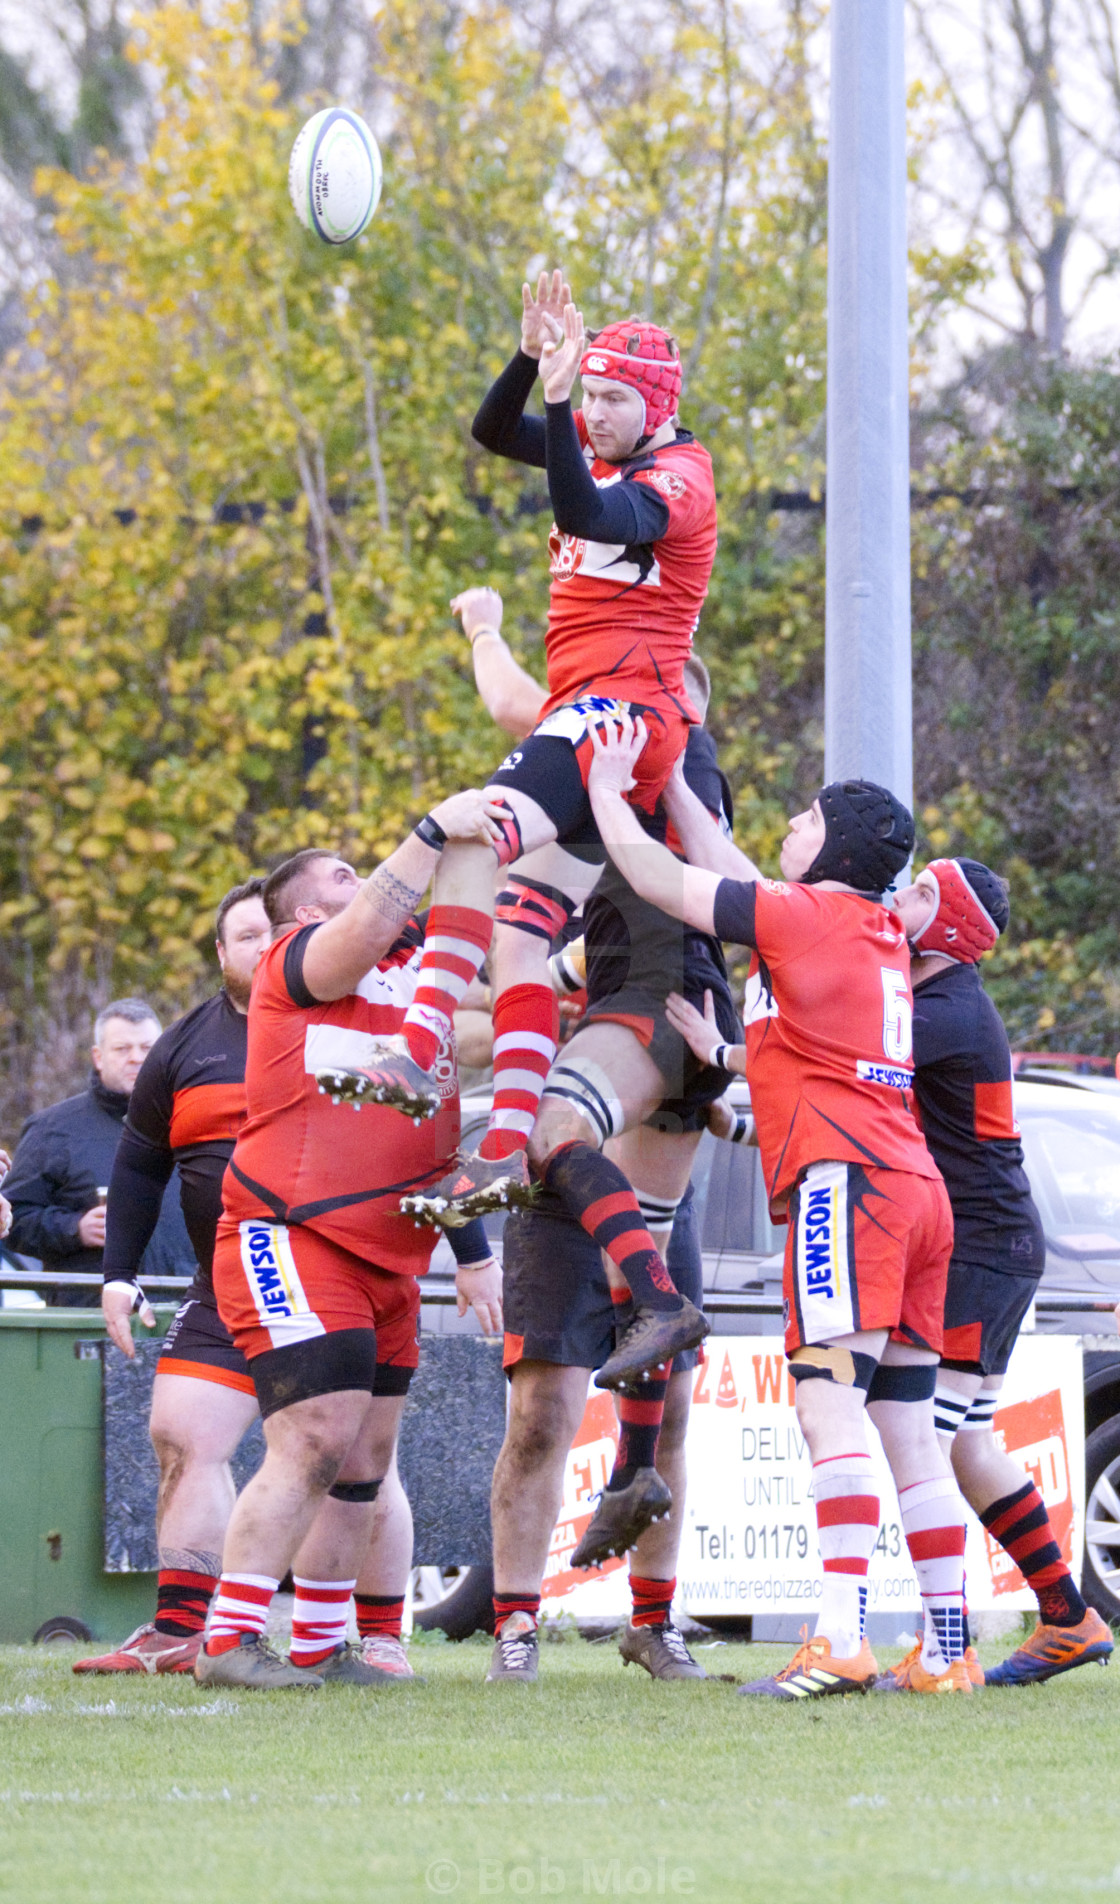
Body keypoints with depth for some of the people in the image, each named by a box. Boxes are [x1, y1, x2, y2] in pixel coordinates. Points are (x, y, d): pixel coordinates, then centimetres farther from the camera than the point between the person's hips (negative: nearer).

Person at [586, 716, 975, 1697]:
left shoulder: (804, 915, -2)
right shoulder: (881, 933, 22)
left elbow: (656, 876, 2)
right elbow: (741, 884, 33)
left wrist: (606, 792, 18)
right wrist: (668, 783, 37)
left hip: (847, 1178, -9)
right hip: (916, 1187, 9)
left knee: (830, 1405, -17)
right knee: (909, 1426, 8)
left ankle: (841, 1641, -29)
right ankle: (947, 1648, 6)